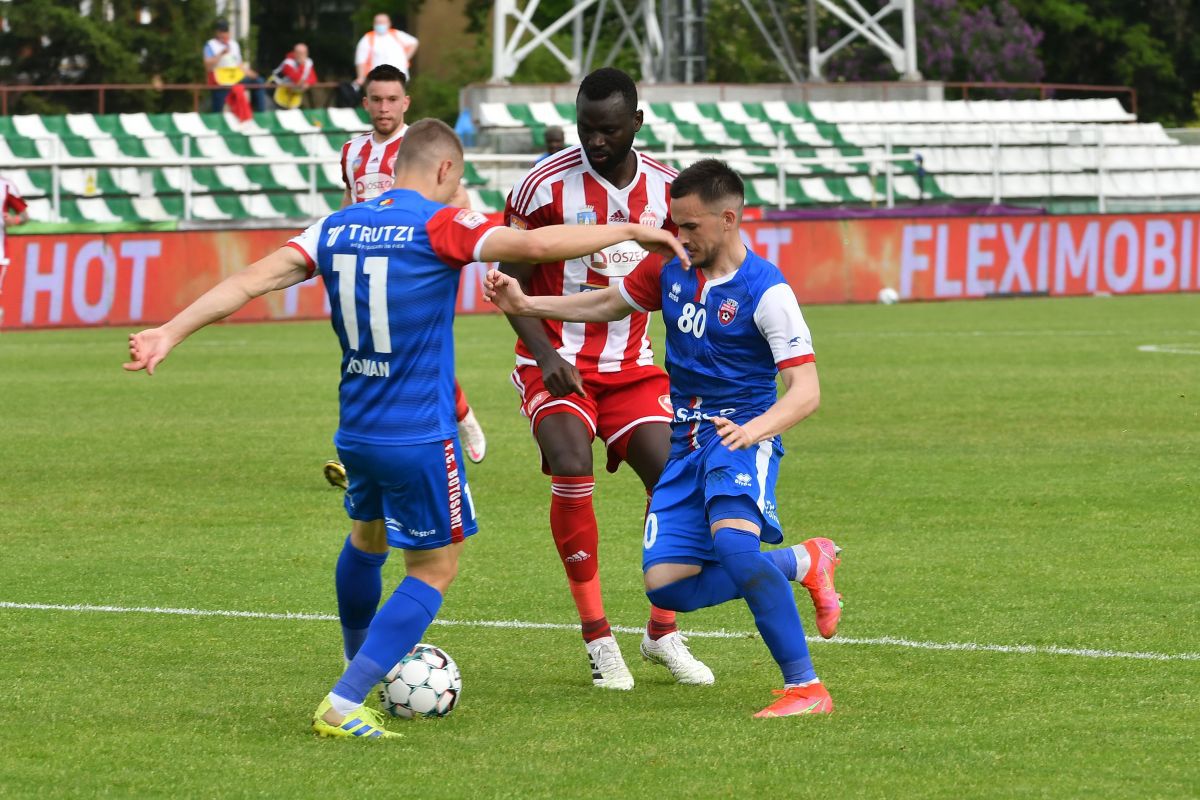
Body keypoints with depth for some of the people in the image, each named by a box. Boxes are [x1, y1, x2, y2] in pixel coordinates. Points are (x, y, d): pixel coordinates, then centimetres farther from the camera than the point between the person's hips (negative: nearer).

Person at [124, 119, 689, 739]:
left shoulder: (338, 228, 4)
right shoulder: (438, 226, -13)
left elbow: (252, 280, -2)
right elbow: (534, 244, -24)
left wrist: (170, 333, 0)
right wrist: (629, 231, -13)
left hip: (355, 429, 7)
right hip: (420, 437, -7)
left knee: (366, 538, 30)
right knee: (434, 569, 4)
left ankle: (359, 669, 48)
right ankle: (342, 707, -7)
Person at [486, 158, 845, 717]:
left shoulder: (765, 291, -15)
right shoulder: (670, 269, 5)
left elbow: (805, 391, -18)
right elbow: (609, 304, 23)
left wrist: (755, 428, -37)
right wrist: (524, 305, 13)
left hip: (742, 437, -7)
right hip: (687, 444, 7)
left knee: (732, 542, -35)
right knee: (666, 586, -4)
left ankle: (805, 687, -30)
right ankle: (803, 562, 15)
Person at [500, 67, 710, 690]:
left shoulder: (664, 187, 2)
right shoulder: (547, 184, -12)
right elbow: (509, 281, -6)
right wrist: (546, 356, -17)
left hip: (630, 365, 4)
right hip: (557, 363, -4)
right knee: (572, 470, -24)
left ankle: (662, 632, 13)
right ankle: (598, 639, -13)